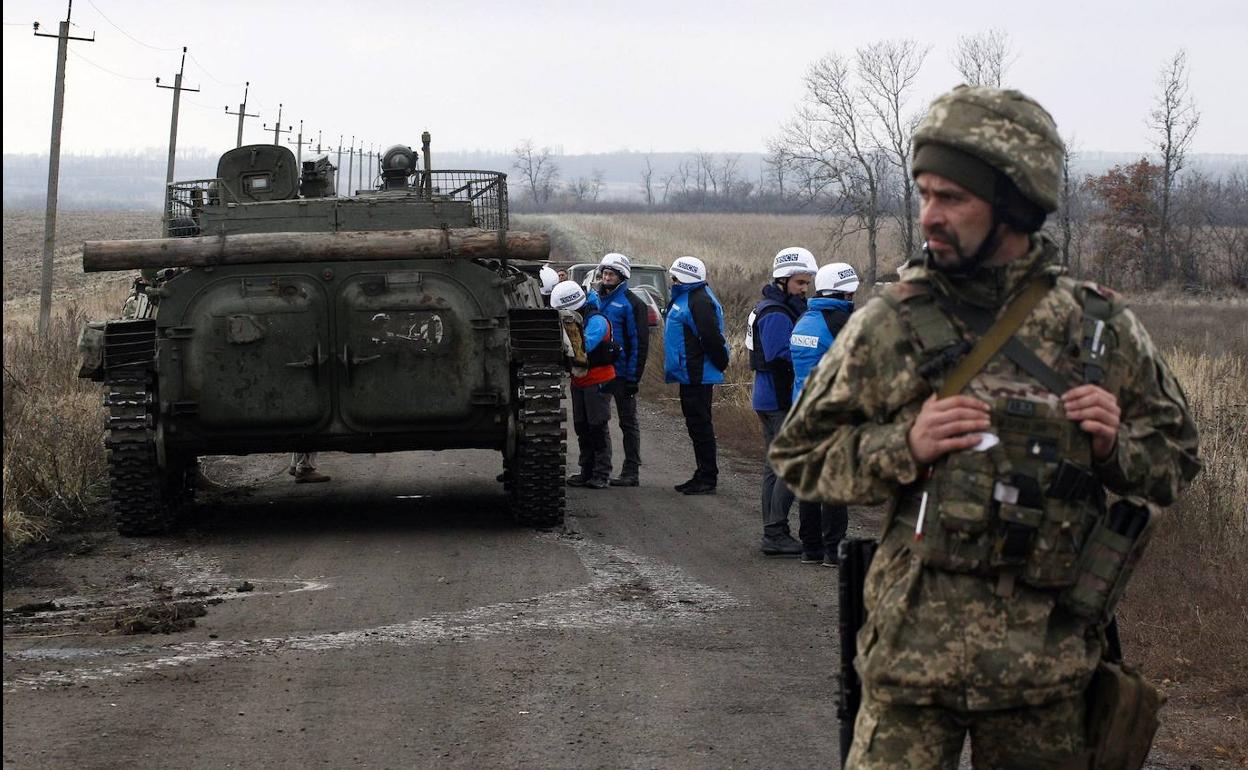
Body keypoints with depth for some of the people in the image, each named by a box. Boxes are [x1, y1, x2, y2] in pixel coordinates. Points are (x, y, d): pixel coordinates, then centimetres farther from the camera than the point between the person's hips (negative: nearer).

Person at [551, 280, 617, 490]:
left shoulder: (596, 321, -17)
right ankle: (587, 471, 16)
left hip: (598, 380, -8)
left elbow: (586, 344, -32)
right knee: (582, 428, 10)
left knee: (597, 428, -5)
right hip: (579, 381, 8)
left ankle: (601, 474, -1)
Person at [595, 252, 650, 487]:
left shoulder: (632, 303, -8)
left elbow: (639, 342, -11)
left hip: (621, 373, -6)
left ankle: (631, 472, 5)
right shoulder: (595, 299, 11)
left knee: (628, 423, 2)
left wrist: (633, 377, -16)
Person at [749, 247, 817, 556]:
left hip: (768, 400, 11)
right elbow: (781, 359, -22)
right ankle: (775, 534, -9)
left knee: (775, 466, 14)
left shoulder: (773, 309, 17)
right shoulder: (776, 315, -16)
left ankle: (773, 533, 20)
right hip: (781, 401, -11)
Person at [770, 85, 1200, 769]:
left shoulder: (1104, 327, 3)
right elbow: (799, 454, 4)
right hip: (913, 654, -1)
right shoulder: (887, 325, -1)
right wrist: (902, 445, -13)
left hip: (1047, 660, 2)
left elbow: (1174, 461, 14)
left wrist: (1115, 448, -8)